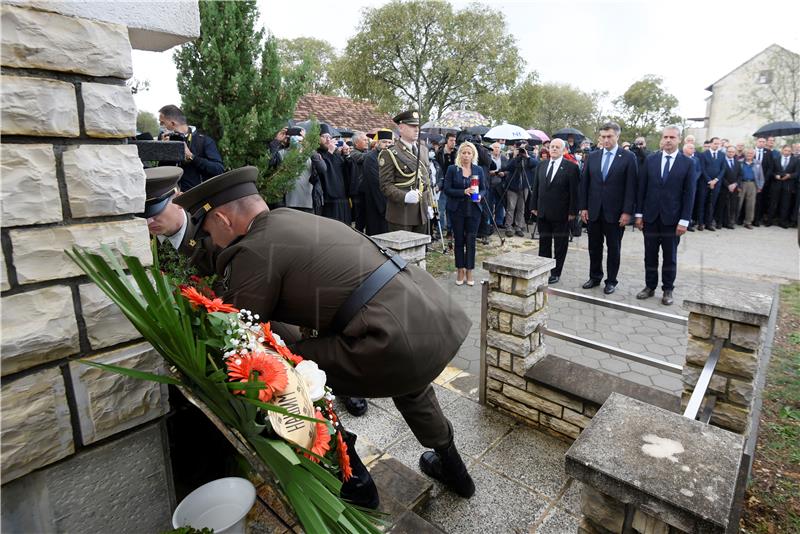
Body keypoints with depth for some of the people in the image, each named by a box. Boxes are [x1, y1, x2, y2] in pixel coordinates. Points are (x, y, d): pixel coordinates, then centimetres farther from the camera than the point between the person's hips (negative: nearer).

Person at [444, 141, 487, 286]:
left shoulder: (478, 170, 6)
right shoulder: (452, 169, -1)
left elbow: (484, 189, 9)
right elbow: (447, 189, -6)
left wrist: (479, 196, -13)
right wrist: (463, 192, -19)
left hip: (473, 209, 1)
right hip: (457, 209, -1)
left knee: (471, 240, 1)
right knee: (459, 240, 6)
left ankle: (469, 271, 10)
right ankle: (460, 271, 17)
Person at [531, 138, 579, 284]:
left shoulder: (571, 167, -6)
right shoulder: (541, 167, 10)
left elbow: (574, 192, -8)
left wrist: (572, 212, -12)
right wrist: (535, 207, 8)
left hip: (561, 214, -5)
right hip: (543, 213, 5)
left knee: (560, 244, 6)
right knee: (544, 243, 11)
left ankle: (555, 273, 14)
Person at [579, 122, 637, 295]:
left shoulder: (628, 158, -3)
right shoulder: (592, 157, 7)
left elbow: (630, 187, -6)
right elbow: (584, 183, 7)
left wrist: (627, 212, -12)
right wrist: (583, 207, 1)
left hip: (615, 212, -3)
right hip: (593, 211, 3)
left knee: (613, 248, 7)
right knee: (594, 247, 11)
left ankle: (611, 280, 19)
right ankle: (595, 277, 26)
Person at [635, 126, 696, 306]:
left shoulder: (687, 163, -1)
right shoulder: (650, 160, 3)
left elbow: (689, 194, -3)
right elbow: (642, 188, 4)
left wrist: (684, 220, -8)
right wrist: (639, 214, 0)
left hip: (672, 218, -1)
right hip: (650, 216, 2)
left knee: (670, 257, 8)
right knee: (650, 255, 9)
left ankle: (667, 290, 19)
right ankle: (650, 286, 21)